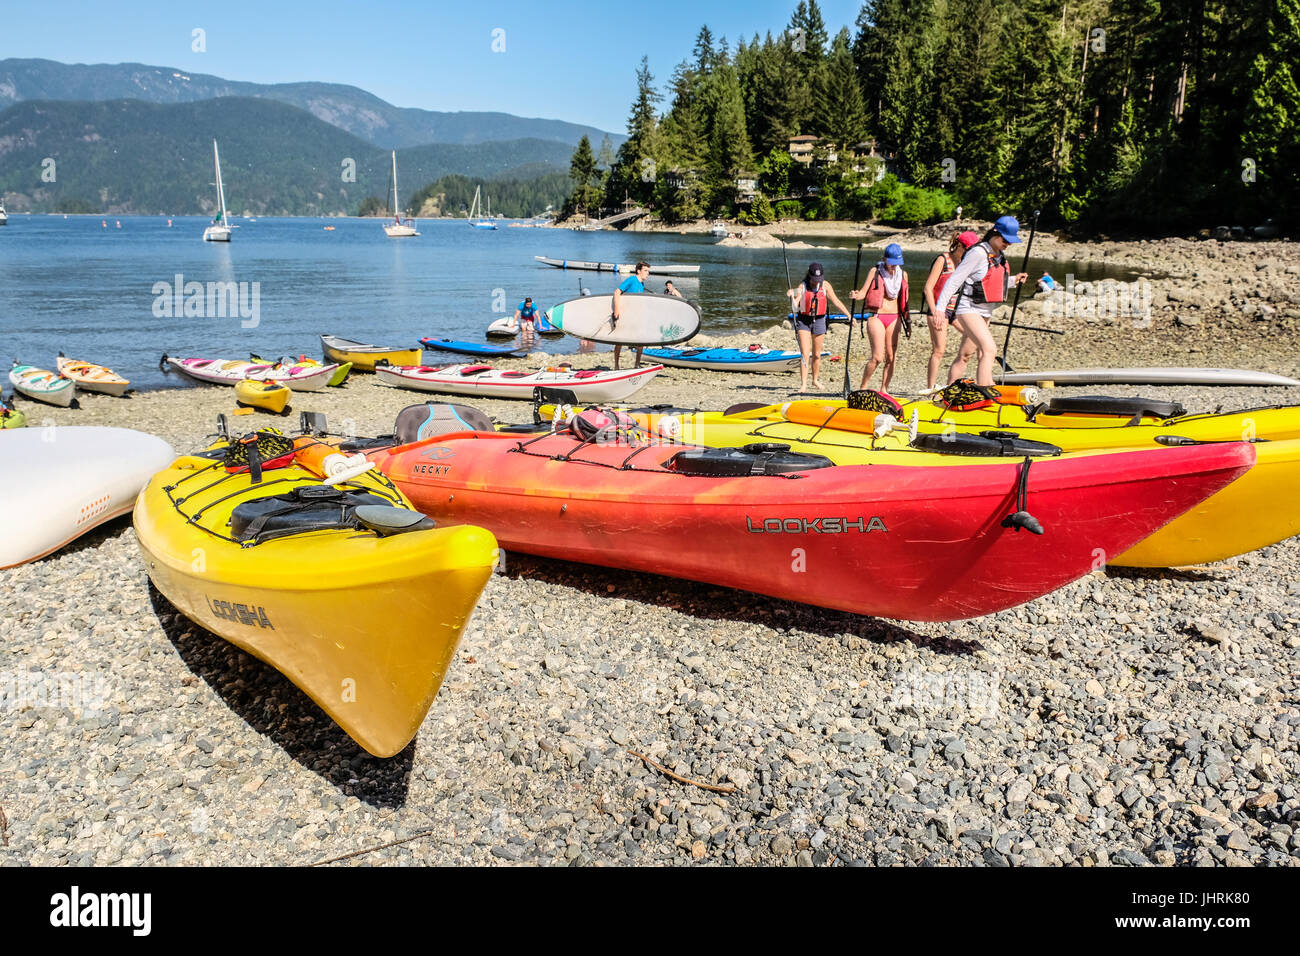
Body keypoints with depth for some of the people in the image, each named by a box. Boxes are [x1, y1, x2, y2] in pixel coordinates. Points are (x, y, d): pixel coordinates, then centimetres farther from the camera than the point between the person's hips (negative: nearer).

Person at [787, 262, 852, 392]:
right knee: (805, 354, -11)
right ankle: (803, 384, -13)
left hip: (819, 321, 2)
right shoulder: (802, 287, -7)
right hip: (803, 320, -2)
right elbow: (795, 309, -13)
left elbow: (836, 302, 2)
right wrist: (791, 297, -31)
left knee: (816, 354, 11)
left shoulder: (825, 285, -2)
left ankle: (816, 380, 30)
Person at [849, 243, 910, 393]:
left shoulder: (903, 274, 11)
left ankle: (884, 389, 11)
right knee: (877, 357, -14)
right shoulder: (875, 271, -1)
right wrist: (856, 295, -29)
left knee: (891, 358, 1)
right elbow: (863, 292, -7)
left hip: (894, 318, 4)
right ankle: (862, 387, 0)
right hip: (876, 317, -4)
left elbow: (904, 300, 18)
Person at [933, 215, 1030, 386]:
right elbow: (954, 280, -17)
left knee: (965, 355, 13)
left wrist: (1013, 281, 13)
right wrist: (940, 309, -24)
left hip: (985, 311, 9)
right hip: (969, 309, -9)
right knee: (989, 349, -22)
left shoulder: (999, 256, 13)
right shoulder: (978, 252, -14)